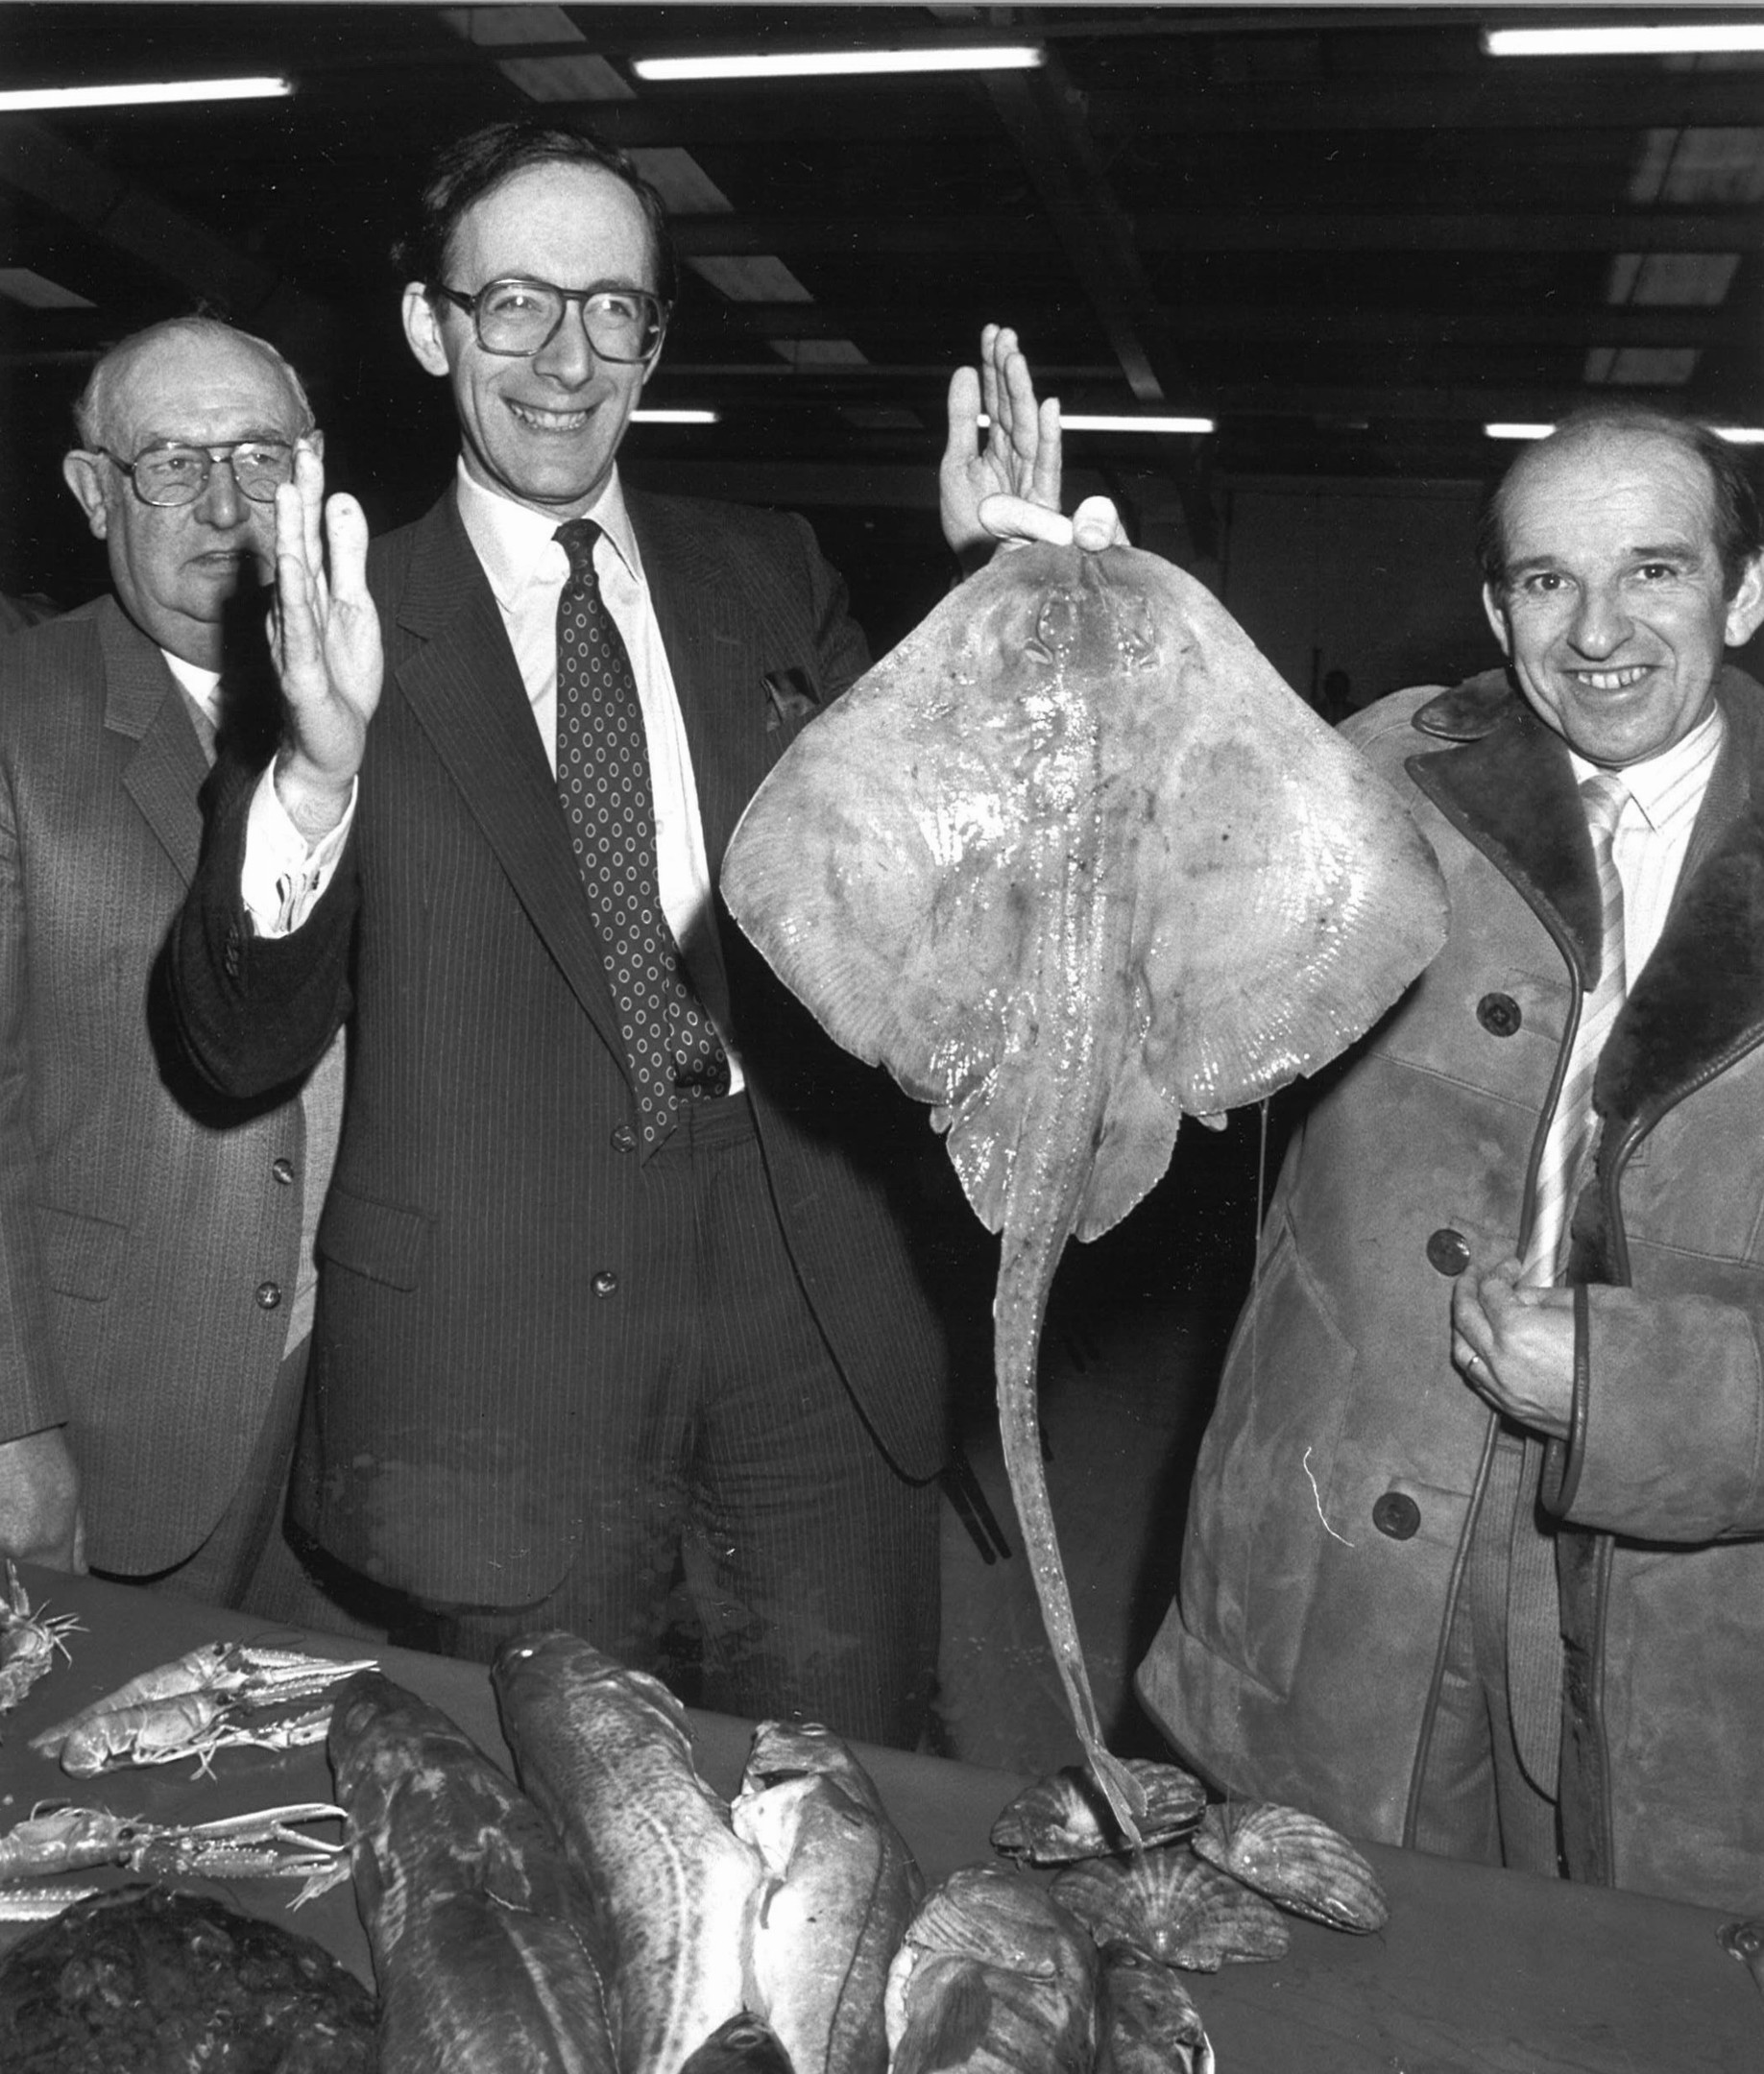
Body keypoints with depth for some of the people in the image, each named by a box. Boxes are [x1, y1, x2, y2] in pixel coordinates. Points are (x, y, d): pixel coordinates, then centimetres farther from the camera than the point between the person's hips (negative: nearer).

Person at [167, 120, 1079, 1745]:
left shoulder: (772, 580, 8)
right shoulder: (358, 623, -2)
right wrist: (318, 768, -25)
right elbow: (244, 1047, -7)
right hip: (499, 1357, -2)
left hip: (817, 1324, 3)